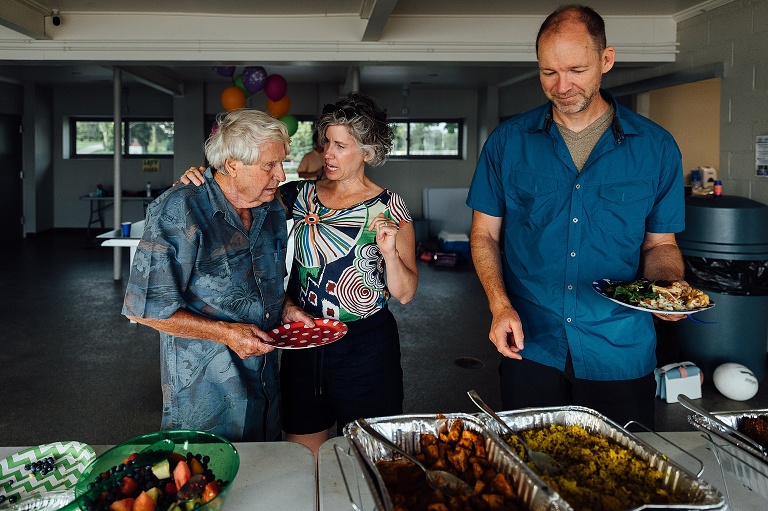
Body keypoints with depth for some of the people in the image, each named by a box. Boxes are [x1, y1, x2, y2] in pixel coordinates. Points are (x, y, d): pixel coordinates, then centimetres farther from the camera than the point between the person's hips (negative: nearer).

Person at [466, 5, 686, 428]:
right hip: (529, 345, 0)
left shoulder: (655, 147, 0)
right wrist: (500, 305, -10)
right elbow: (484, 234, 4)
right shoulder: (508, 142, 0)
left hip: (621, 354, 0)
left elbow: (660, 244, 8)